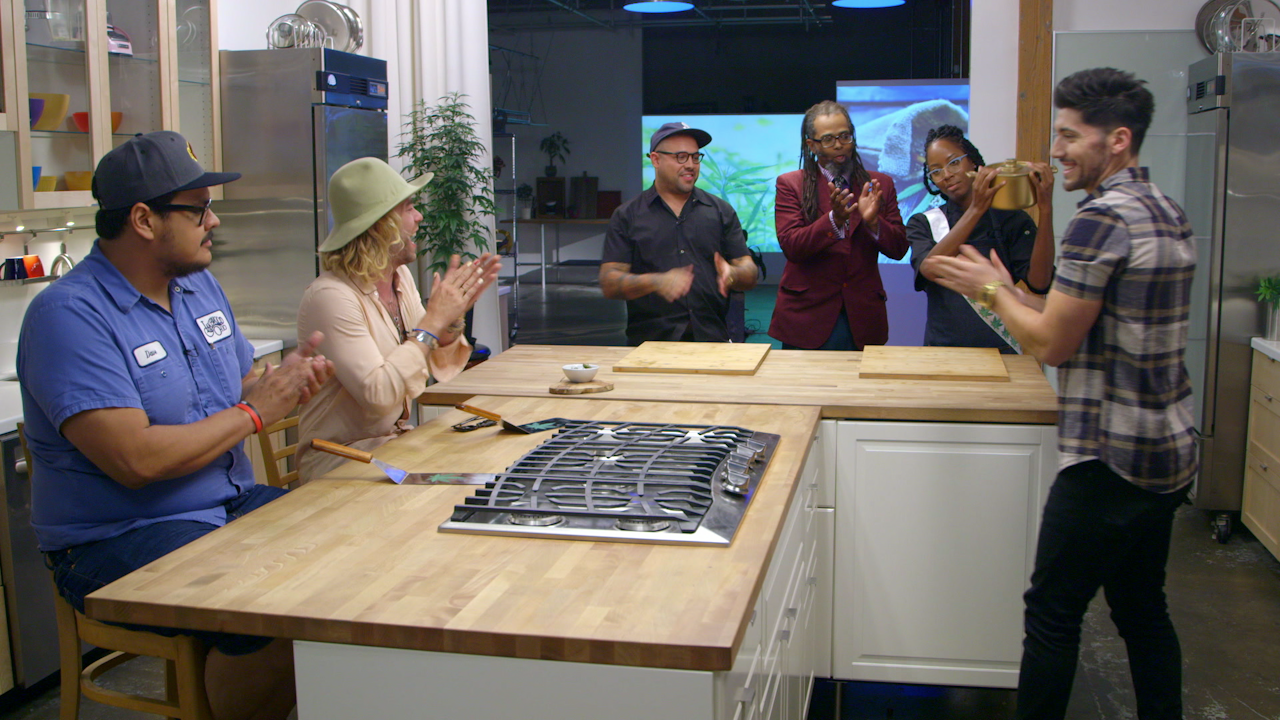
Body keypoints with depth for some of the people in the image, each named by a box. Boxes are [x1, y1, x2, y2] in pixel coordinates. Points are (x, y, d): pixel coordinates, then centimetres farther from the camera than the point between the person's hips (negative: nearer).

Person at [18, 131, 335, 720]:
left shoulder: (200, 285, 11)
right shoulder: (69, 315, -15)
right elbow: (136, 460, -24)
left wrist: (283, 378, -6)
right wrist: (253, 413, -13)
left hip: (235, 505, 8)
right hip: (118, 540, -8)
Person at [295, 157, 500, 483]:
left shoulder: (401, 277, 6)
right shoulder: (331, 296, -20)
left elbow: (437, 367, 11)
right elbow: (378, 395, -29)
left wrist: (454, 315, -7)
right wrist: (433, 321, -22)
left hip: (396, 440, 8)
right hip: (340, 459, -8)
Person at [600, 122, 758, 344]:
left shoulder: (721, 211, 15)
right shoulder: (627, 217, 9)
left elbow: (749, 274, 12)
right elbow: (609, 284, 0)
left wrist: (732, 275, -12)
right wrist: (656, 282, -18)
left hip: (712, 341, 2)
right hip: (650, 344, -1)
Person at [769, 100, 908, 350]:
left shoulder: (880, 185, 9)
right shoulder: (790, 184, 2)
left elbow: (899, 249, 3)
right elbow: (791, 246, -11)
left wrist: (872, 221, -16)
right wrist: (834, 219, -26)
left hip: (863, 319, 2)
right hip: (807, 319, -2)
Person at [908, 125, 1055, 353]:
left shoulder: (1010, 219, 7)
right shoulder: (923, 224, 9)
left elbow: (1039, 283, -9)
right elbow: (930, 269, -14)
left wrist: (1046, 209, -16)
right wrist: (976, 210, -20)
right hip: (943, 347, 0)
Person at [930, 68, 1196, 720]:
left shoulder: (1101, 219, -18)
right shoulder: (1167, 213, 12)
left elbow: (1052, 344, -16)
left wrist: (993, 291, -1)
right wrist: (1009, 293, 15)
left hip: (1109, 460, -10)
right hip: (1168, 453, 10)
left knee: (1053, 613, 1)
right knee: (1143, 611, 19)